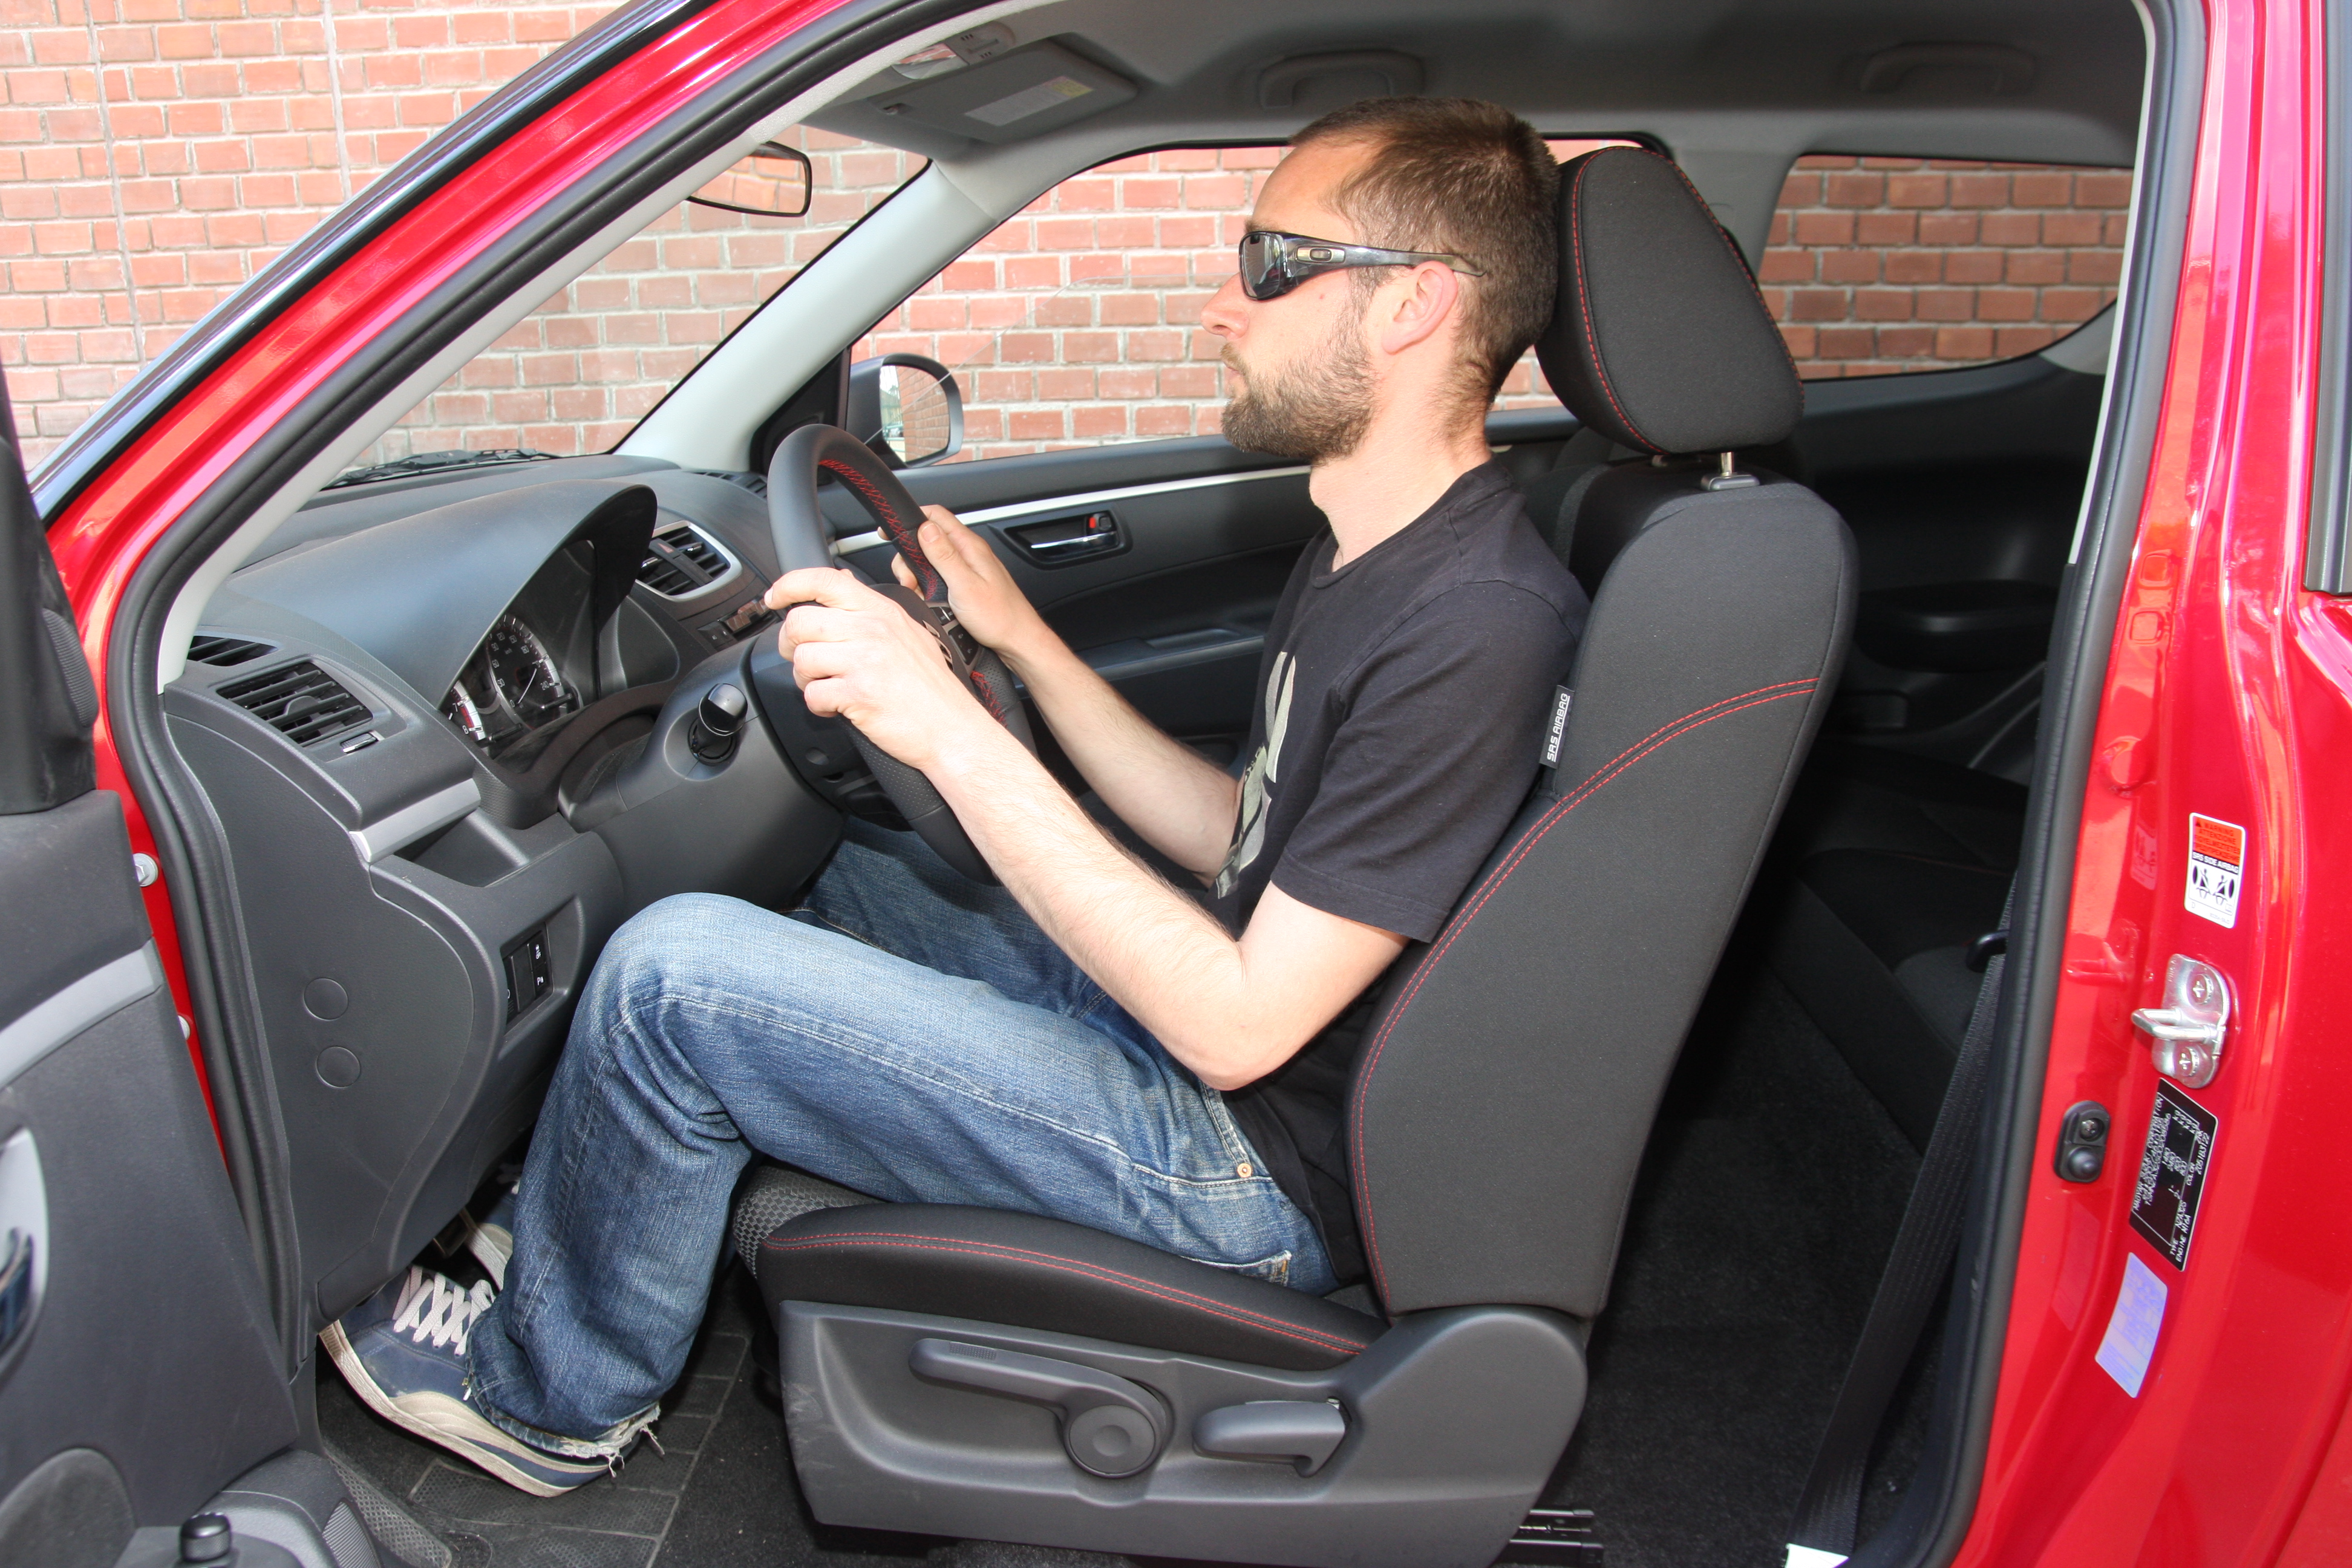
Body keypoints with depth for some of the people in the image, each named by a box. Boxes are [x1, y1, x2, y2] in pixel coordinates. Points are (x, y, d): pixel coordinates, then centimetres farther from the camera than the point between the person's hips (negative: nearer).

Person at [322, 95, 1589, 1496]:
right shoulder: (1369, 557, 7)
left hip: (1263, 1179, -10)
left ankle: (553, 1396, 15)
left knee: (673, 972, -13)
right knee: (862, 875, 22)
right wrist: (1025, 642, 10)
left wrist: (956, 733, -27)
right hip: (1207, 1021, 10)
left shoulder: (1475, 630, -25)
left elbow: (1238, 1025, -26)